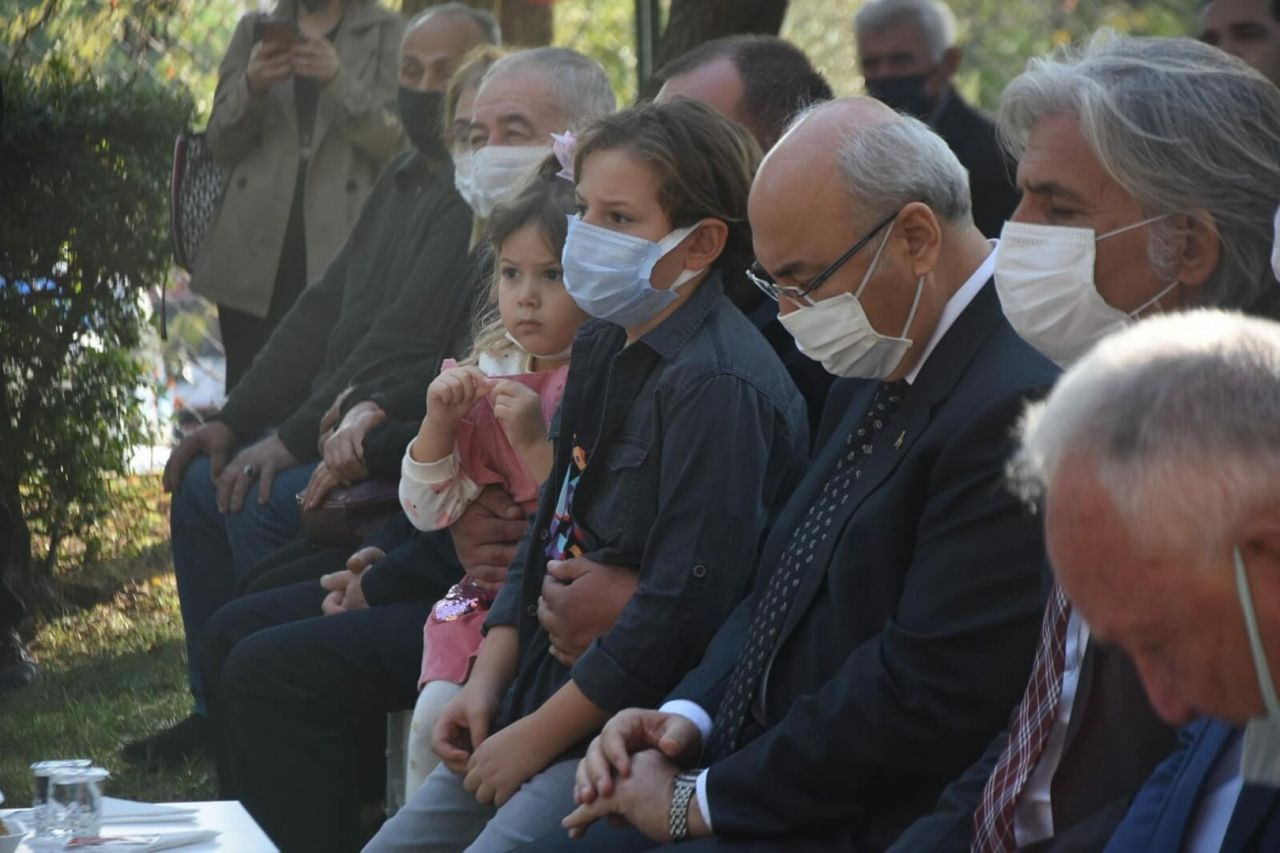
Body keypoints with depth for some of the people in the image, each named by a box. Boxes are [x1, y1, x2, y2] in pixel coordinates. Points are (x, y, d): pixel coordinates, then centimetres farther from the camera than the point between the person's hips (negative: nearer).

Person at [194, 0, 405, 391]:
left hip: (339, 252, -2)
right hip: (256, 251, 3)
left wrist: (339, 83, -18)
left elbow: (394, 144, -2)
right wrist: (250, 87, -8)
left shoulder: (386, 32, 8)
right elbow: (220, 145, 12)